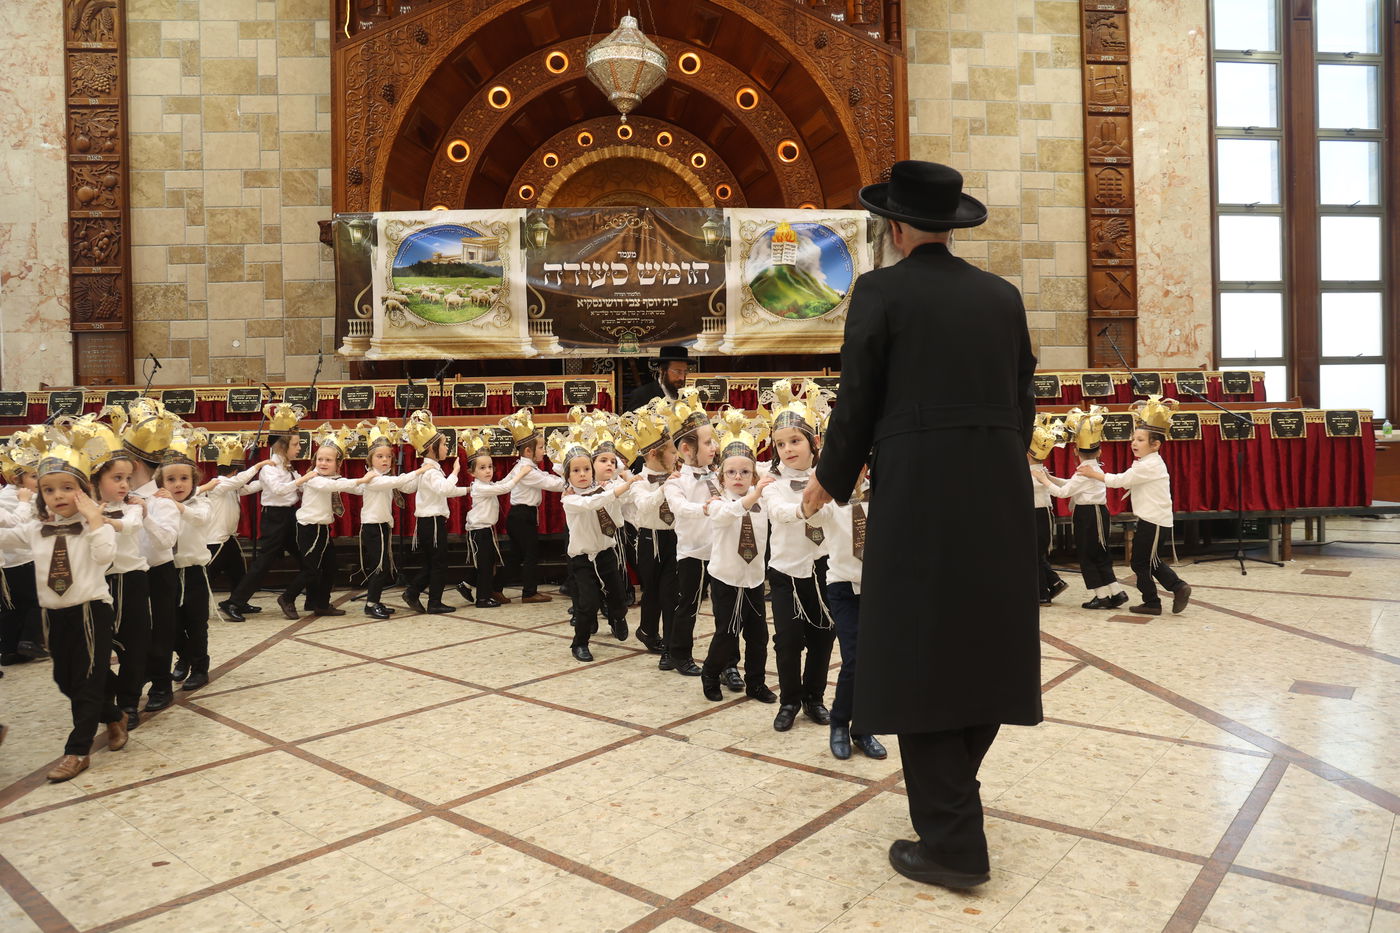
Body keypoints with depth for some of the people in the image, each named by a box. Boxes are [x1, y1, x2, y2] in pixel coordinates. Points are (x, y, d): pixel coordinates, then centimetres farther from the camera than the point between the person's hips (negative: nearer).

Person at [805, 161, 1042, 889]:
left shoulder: (880, 290, -4)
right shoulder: (1002, 295, 10)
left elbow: (858, 400, -5)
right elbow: (1023, 399, 12)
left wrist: (830, 481, 10)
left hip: (917, 494, -6)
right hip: (998, 493, 6)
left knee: (920, 656, 3)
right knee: (985, 645, 17)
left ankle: (952, 843, 8)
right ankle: (951, 795, 36)